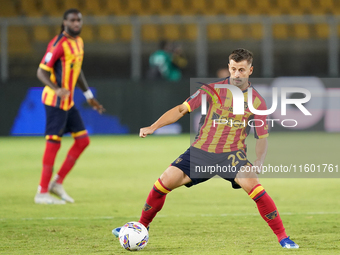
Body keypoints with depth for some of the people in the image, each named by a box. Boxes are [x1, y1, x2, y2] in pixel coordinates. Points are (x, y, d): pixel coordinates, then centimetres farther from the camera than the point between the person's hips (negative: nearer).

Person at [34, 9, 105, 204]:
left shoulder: (79, 42, 13)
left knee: (83, 140, 7)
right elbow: (41, 71, -18)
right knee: (54, 143, -9)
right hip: (55, 101, -9)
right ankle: (42, 192, -4)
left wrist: (90, 97, 27)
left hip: (68, 102, 9)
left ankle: (57, 183, 14)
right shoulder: (59, 44, -15)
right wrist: (56, 90, -34)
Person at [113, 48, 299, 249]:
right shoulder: (213, 89, -3)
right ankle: (141, 227, 14)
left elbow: (262, 138, 3)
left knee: (253, 184, -29)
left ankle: (283, 237, -19)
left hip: (232, 154, -2)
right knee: (165, 181, -10)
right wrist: (153, 127, -10)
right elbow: (182, 109, 0)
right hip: (201, 151, 2)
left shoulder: (257, 102, -4)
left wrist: (259, 161, -16)